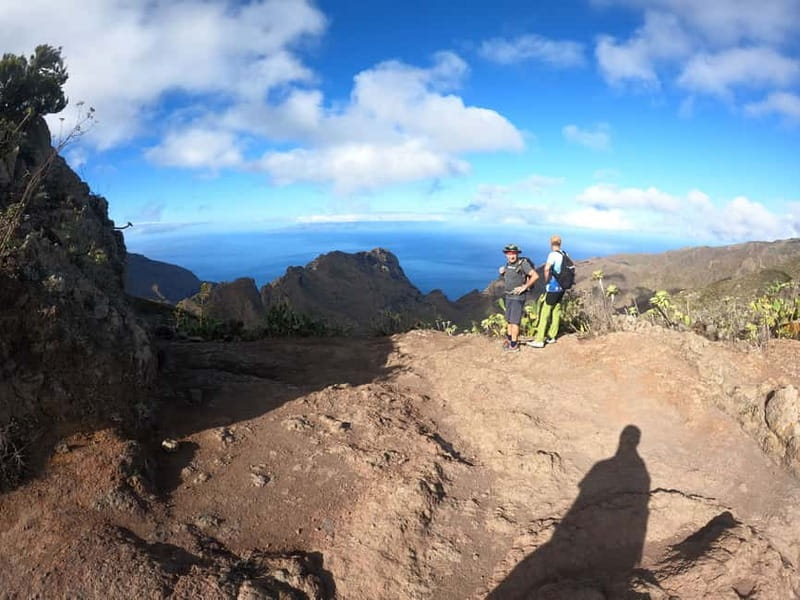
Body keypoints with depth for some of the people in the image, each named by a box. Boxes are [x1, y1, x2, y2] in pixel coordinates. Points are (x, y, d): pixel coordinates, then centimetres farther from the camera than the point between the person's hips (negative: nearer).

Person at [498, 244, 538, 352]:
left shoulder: (523, 263, -17)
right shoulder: (508, 264, 6)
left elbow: (535, 276, -21)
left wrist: (524, 287, -18)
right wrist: (502, 273, -1)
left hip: (518, 297, -8)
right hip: (509, 296, 8)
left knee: (514, 321, -5)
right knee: (509, 319, 17)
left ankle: (514, 345, 1)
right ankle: (509, 339, 32)